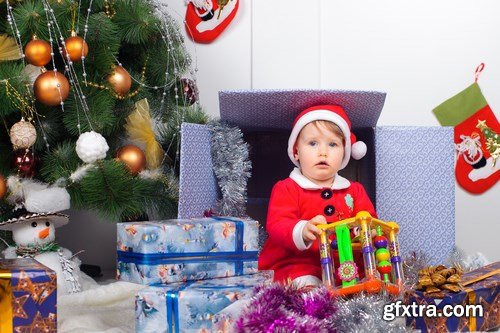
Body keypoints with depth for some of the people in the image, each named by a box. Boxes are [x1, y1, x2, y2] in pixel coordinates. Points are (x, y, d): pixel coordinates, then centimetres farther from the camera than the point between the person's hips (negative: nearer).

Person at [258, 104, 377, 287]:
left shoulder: (354, 190, 17)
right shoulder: (286, 189, 2)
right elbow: (276, 225, -12)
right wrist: (302, 231, -36)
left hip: (343, 265, 6)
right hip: (295, 264, -6)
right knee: (308, 285, -36)